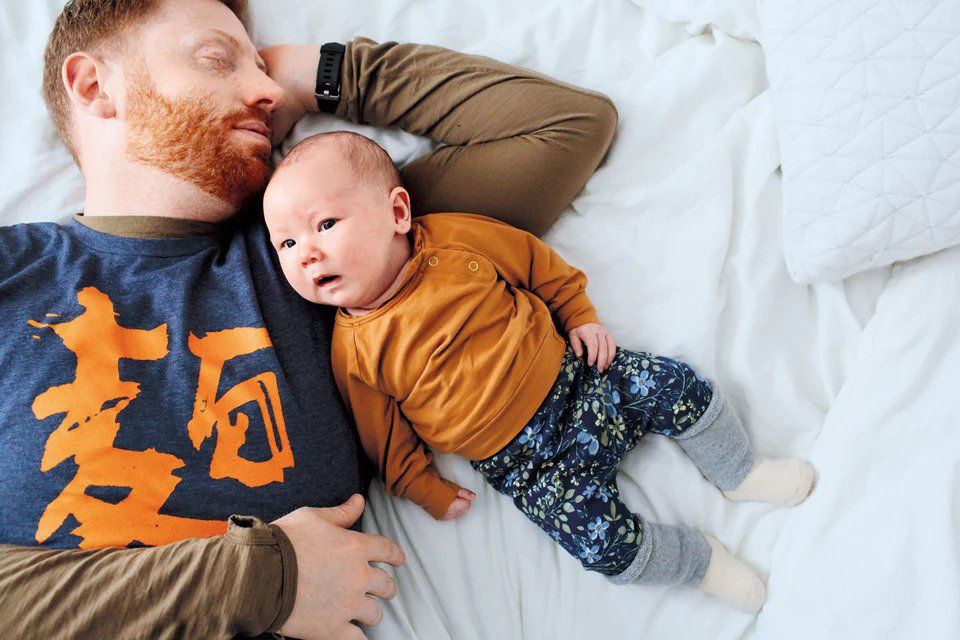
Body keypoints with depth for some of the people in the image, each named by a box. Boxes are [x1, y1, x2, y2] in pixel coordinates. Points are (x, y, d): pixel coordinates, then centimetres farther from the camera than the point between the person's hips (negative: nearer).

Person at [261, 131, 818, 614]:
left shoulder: (453, 239, -7)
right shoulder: (353, 351, -8)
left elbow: (538, 263, 7)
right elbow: (385, 437, 3)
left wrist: (581, 316, 5)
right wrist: (429, 490, 2)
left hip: (569, 372, 2)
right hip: (524, 460, -1)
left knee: (672, 385, -8)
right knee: (602, 540, -14)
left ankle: (741, 473, 18)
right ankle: (704, 564, 11)